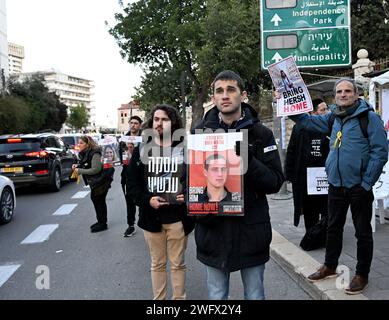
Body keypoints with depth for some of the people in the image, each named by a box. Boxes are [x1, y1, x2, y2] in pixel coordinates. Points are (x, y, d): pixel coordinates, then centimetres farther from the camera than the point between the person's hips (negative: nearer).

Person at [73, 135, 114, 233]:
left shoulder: (94, 154, -23)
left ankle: (102, 224, 12)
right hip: (94, 182, 10)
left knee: (99, 201, -1)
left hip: (101, 181, -10)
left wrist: (80, 170, -22)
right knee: (94, 199, 18)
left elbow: (95, 169, -28)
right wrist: (78, 166, -3)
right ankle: (100, 221, 32)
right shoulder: (85, 154, 6)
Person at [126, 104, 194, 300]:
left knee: (178, 264, 12)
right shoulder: (141, 150, 3)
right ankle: (158, 298, 30)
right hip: (151, 217, 2)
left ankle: (179, 298, 27)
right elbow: (132, 183, 1)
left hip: (177, 217, -1)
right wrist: (147, 200, -15)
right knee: (157, 264, 16)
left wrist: (188, 195, -18)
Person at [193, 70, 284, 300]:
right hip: (213, 229, 1)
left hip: (251, 229, -1)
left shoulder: (261, 133, -2)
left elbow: (275, 182, -6)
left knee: (255, 294, 15)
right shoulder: (200, 132, 1)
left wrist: (249, 162, -23)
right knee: (216, 296, 15)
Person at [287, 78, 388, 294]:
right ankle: (330, 267, 34)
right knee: (333, 228, 18)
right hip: (336, 185, 6)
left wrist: (366, 183, -15)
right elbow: (307, 120, 17)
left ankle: (362, 275, 22)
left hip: (359, 187, -6)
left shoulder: (369, 117, -10)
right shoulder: (333, 118, 8)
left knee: (363, 232, 8)